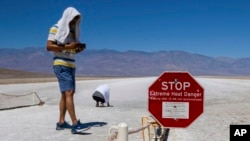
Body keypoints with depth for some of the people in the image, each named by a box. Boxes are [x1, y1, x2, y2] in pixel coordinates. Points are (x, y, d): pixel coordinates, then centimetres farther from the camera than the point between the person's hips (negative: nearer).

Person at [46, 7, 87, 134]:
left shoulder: (72, 31, 19)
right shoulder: (56, 28, -3)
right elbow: (49, 47, -13)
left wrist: (80, 48, 1)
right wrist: (67, 46, -21)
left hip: (70, 65, 9)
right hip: (61, 65, -8)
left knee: (65, 94, 7)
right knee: (69, 92, -17)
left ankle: (61, 122, 11)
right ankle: (75, 124, -22)